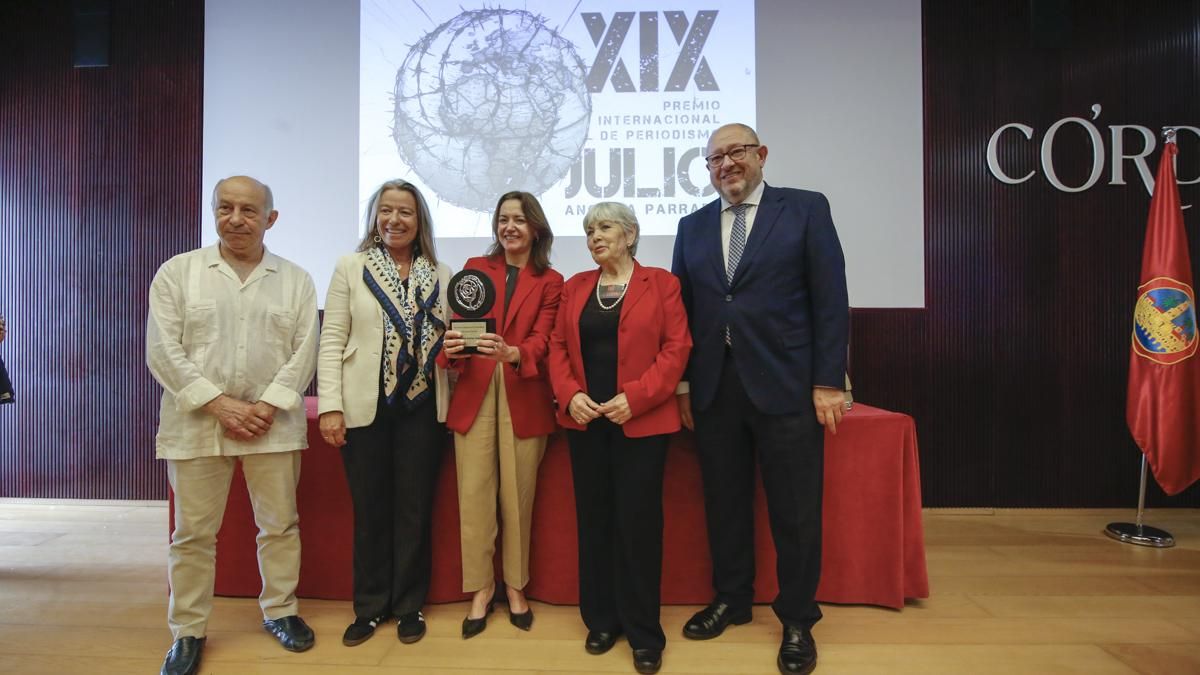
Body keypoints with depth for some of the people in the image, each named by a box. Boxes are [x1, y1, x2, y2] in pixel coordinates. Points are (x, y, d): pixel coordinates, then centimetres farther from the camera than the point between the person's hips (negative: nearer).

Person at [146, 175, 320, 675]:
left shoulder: (296, 280, 6)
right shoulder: (177, 272, 4)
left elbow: (304, 351, 0)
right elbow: (163, 350, -3)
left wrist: (268, 406, -11)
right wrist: (219, 404, -12)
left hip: (273, 423, 1)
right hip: (197, 422, 0)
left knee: (280, 524, 10)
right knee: (193, 532, 8)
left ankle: (280, 610, 28)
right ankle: (188, 631, 24)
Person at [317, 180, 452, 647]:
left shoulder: (441, 275, 8)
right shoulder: (351, 267, 3)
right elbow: (332, 340, -2)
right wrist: (330, 405, -9)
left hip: (422, 407, 1)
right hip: (365, 406, -1)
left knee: (414, 509, 8)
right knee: (370, 509, 8)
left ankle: (409, 604, 23)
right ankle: (371, 606, 24)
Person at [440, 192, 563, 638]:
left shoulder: (550, 282, 7)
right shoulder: (474, 269, 12)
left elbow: (541, 341, -6)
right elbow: (457, 325, 3)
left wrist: (511, 352, -27)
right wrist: (452, 348, -20)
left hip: (524, 398, -1)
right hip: (474, 394, 1)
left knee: (518, 496, 4)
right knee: (474, 495, 1)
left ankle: (515, 586, 23)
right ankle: (481, 588, 18)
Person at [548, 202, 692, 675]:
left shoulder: (660, 283, 1)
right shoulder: (575, 286, 12)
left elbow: (676, 347, -7)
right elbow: (558, 345, 8)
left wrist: (635, 397, -16)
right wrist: (569, 394, -9)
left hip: (641, 422, -4)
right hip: (585, 420, 4)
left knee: (638, 521, 0)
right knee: (594, 520, 9)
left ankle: (644, 631, 13)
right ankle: (601, 620, 24)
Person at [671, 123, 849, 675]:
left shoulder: (806, 209, 1)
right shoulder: (692, 226, 12)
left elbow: (830, 300, -4)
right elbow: (681, 308, 10)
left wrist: (827, 382, -9)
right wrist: (682, 383, 5)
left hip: (785, 386, -3)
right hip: (714, 388, 4)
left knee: (794, 509, 7)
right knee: (723, 502, 13)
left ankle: (797, 619, 25)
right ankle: (731, 599, 33)